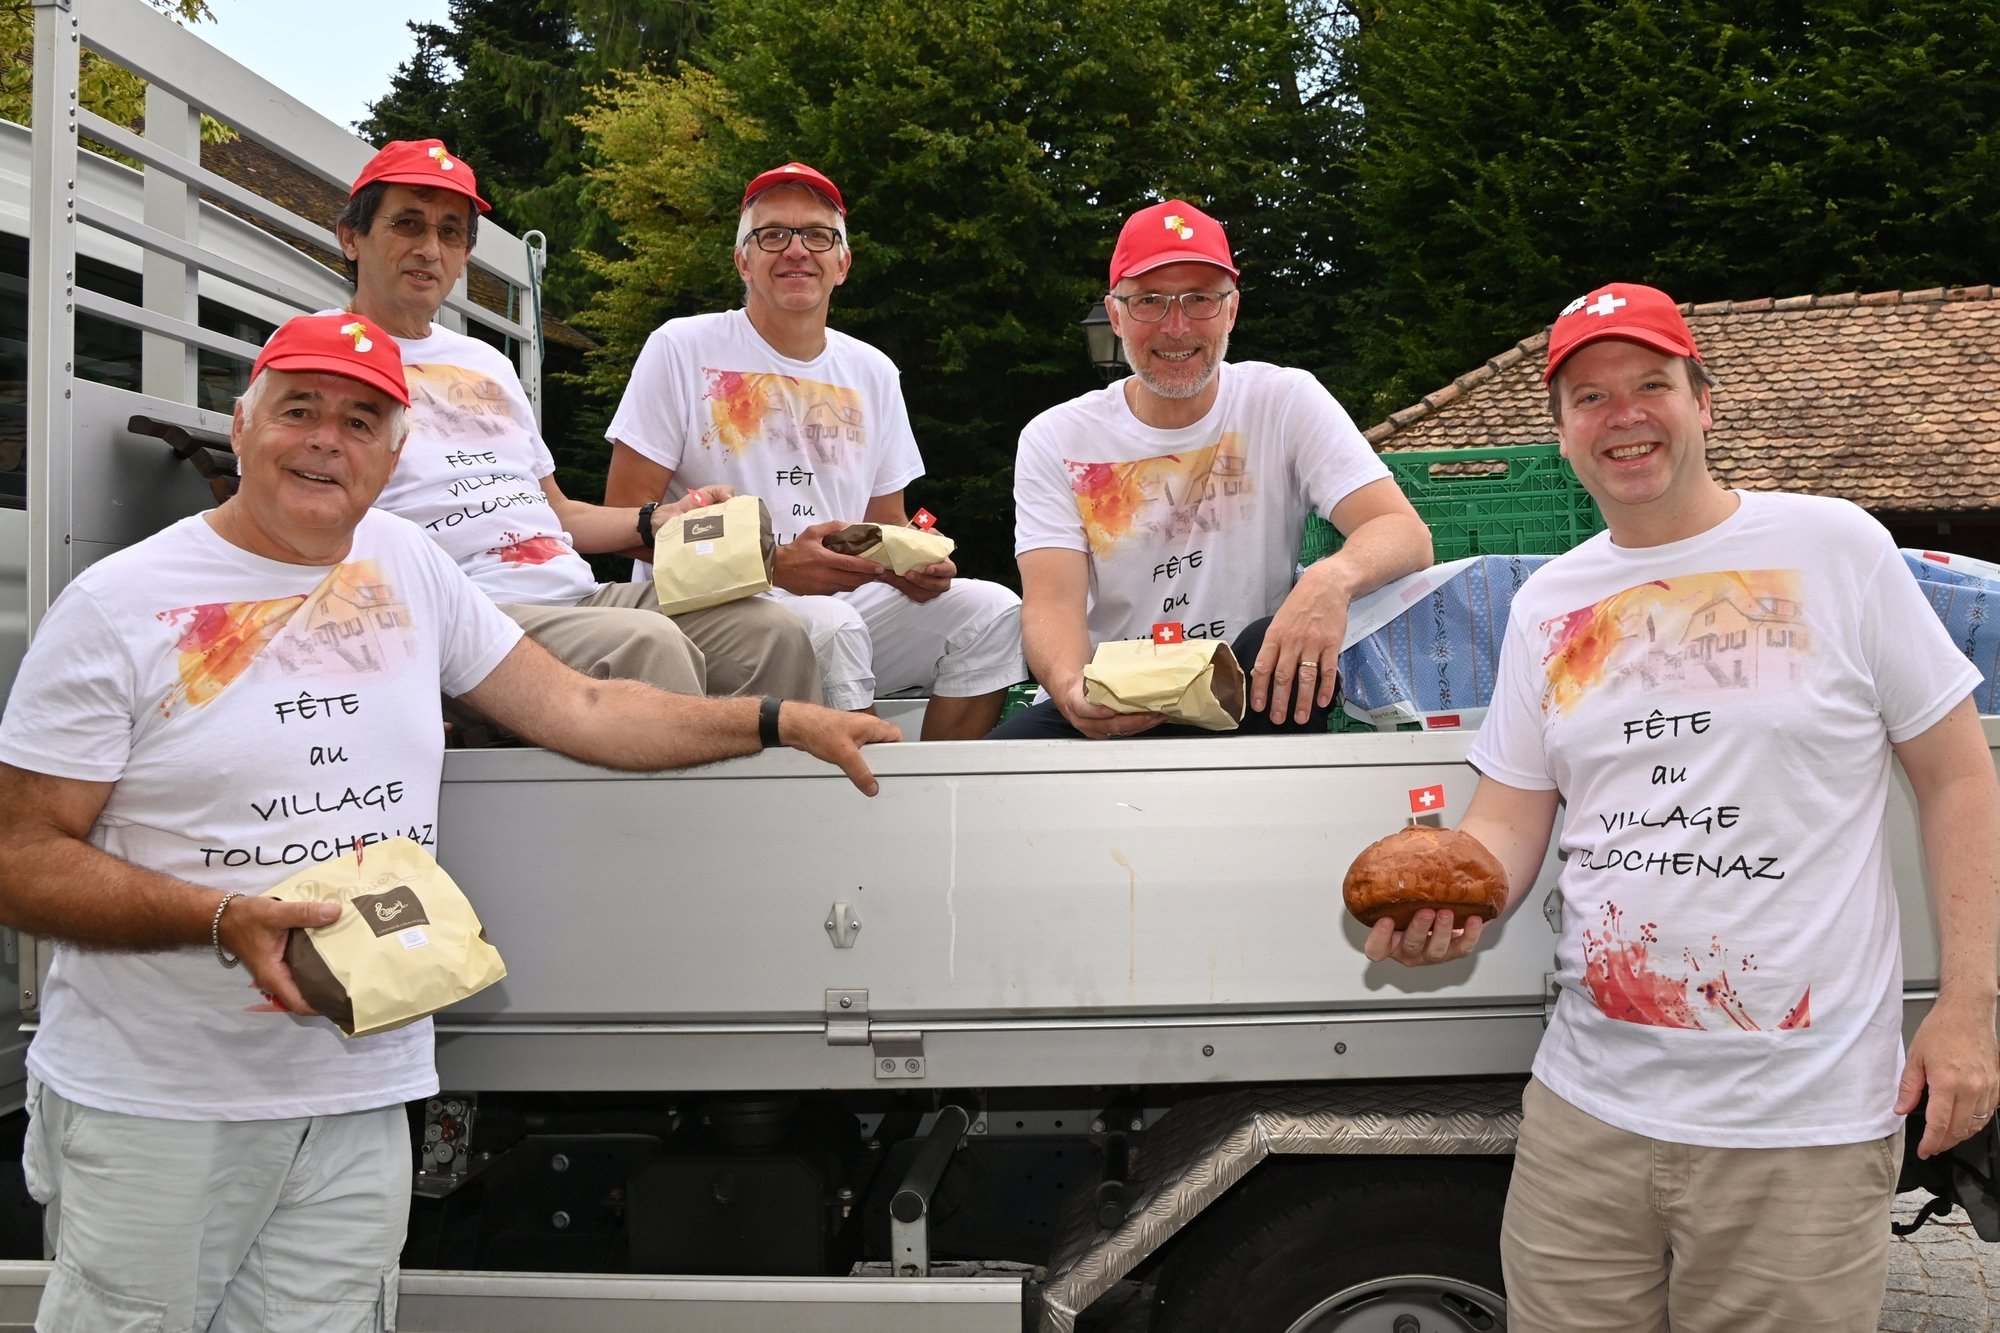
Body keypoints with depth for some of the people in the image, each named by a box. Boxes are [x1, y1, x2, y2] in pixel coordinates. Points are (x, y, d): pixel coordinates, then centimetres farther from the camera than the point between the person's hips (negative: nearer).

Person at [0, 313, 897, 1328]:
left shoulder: (405, 567, 7)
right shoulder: (120, 605, -6)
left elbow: (576, 709, 11)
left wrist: (783, 722, 6)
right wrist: (224, 920, -21)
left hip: (360, 1102, 4)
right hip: (155, 1108, -3)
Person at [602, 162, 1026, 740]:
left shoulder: (873, 373, 15)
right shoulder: (682, 349, -1)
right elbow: (625, 517, -7)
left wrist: (918, 563, -6)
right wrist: (776, 566, -19)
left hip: (844, 601, 6)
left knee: (993, 611, -13)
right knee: (828, 625, -35)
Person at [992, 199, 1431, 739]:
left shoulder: (1286, 402, -1)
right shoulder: (1054, 440, 2)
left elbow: (1407, 534, -11)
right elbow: (1052, 601, -10)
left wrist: (1334, 576, -37)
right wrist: (1072, 689, -35)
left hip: (1255, 704, 1)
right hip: (1113, 712, -1)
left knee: (1270, 644, -33)